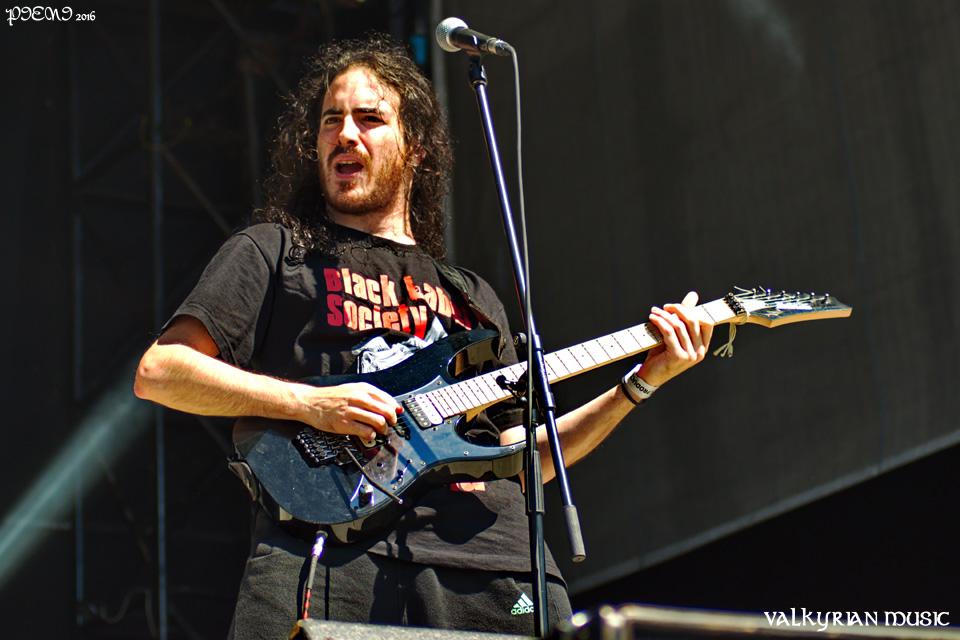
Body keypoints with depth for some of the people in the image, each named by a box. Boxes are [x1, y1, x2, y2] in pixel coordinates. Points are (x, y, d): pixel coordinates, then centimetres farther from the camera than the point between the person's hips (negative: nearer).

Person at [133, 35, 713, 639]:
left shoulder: (472, 296, 28)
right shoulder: (274, 252, 15)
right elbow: (158, 372, 4)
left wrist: (639, 385, 18)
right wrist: (308, 403, -6)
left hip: (488, 559, 4)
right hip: (333, 544, -4)